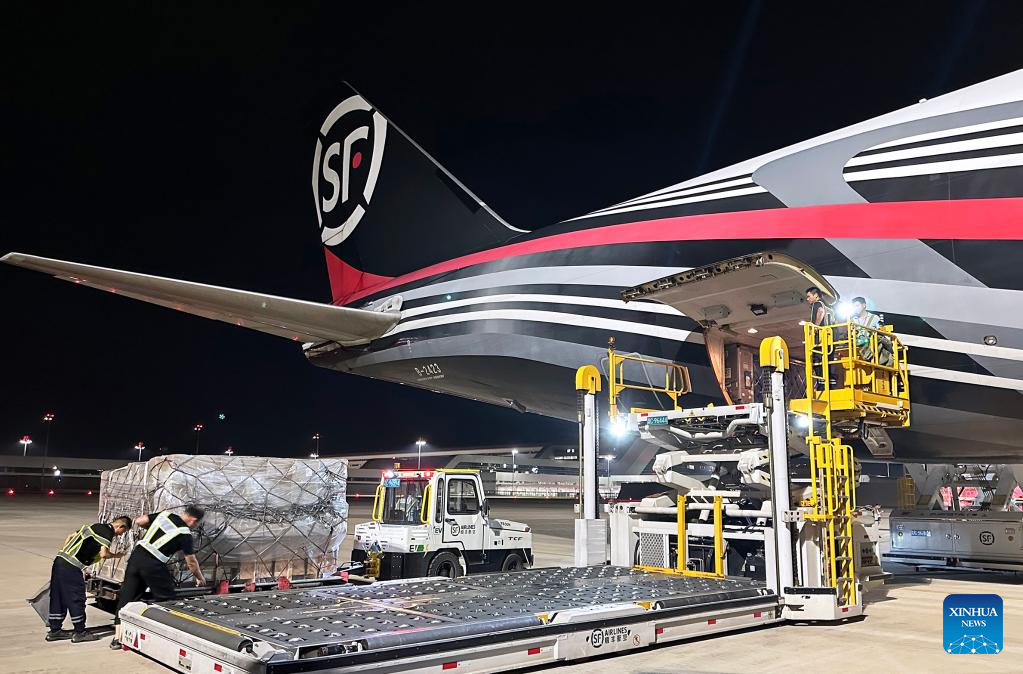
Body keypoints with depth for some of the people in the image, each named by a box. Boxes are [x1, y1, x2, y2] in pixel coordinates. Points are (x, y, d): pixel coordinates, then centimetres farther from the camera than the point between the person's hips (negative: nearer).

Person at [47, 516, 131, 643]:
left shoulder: (96, 526, 20)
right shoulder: (107, 531, -7)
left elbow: (70, 536, 24)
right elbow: (103, 554, -18)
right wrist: (115, 555, 2)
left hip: (60, 560, 9)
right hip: (71, 566, -9)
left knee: (58, 597, 15)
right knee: (77, 599, 1)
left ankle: (54, 631, 24)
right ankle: (80, 633, 8)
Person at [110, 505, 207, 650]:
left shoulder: (165, 514, 9)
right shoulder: (185, 534, -3)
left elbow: (138, 521, 11)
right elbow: (191, 563, 3)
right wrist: (200, 579, 19)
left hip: (136, 556, 6)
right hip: (153, 565, -5)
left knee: (126, 598, 12)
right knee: (166, 599, 10)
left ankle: (117, 638, 14)